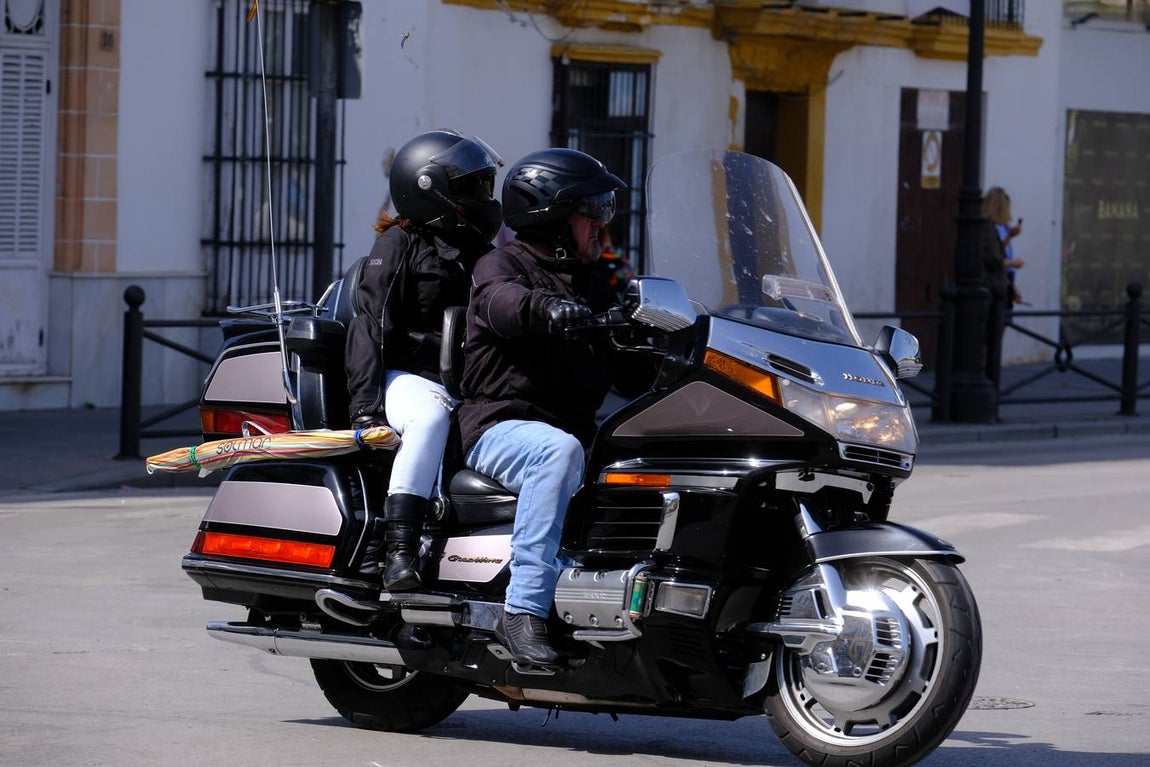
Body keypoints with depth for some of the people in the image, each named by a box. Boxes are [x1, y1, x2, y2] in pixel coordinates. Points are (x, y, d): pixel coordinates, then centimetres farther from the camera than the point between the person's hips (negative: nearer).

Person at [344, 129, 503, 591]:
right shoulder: (400, 243, 3)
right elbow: (370, 324, -6)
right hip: (409, 376, -6)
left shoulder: (478, 253, 23)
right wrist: (365, 406, -19)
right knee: (430, 417, -40)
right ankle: (398, 549, -46)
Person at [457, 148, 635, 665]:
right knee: (558, 451, -38)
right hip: (500, 424, -7)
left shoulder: (592, 283, 23)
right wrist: (545, 307, -48)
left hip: (575, 426, 7)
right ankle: (524, 612, -42)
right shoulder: (500, 266, 0)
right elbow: (501, 302, -26)